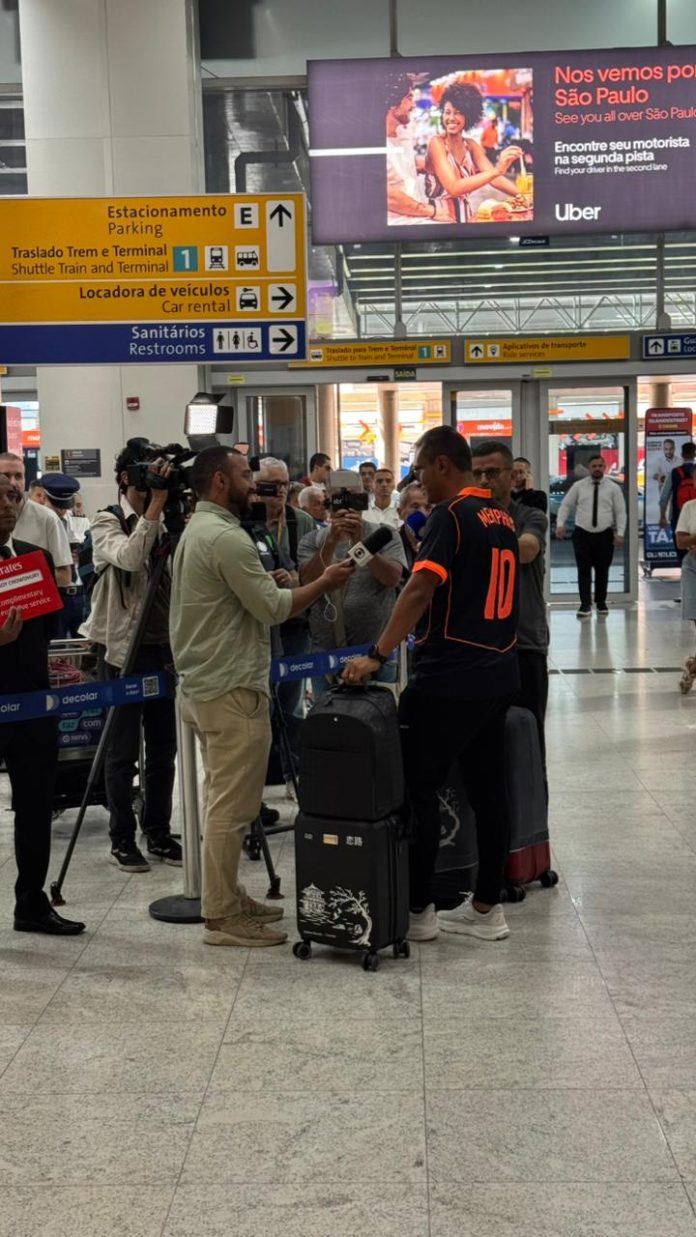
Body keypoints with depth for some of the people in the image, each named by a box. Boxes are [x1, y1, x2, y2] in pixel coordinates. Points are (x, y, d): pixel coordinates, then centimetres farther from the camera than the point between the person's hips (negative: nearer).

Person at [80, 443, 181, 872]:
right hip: (124, 648, -5)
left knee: (164, 747, 10)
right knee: (124, 751, 2)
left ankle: (159, 833, 21)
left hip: (164, 648, 5)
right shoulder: (107, 523, -5)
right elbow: (129, 558, -26)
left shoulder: (168, 524, 10)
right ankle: (122, 840, 12)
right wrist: (156, 502, -26)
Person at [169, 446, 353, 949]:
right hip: (232, 690, -11)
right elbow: (274, 608, -17)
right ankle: (222, 916, 1)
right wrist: (325, 583, -5)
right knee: (232, 807, -4)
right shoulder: (226, 537, -18)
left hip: (206, 684, 11)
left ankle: (226, 898, 24)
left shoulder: (196, 530, 15)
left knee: (224, 802, 16)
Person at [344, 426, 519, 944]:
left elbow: (421, 590, -24)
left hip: (449, 678, -8)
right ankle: (487, 907, 17)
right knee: (488, 788, 11)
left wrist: (377, 655, -24)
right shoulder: (503, 517, 13)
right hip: (498, 674, 9)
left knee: (418, 788, 1)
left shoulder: (451, 516, -13)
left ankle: (418, 910, 7)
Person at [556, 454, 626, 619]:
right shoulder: (578, 486, 4)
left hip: (605, 535, 0)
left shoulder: (613, 488, 4)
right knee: (584, 570, -6)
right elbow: (565, 505, 5)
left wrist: (620, 533, -8)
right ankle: (585, 605, -4)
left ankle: (601, 603, 22)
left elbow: (620, 512, 2)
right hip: (582, 534, 0)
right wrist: (560, 524, -11)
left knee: (602, 571, 8)